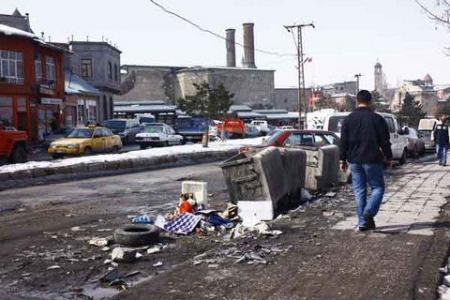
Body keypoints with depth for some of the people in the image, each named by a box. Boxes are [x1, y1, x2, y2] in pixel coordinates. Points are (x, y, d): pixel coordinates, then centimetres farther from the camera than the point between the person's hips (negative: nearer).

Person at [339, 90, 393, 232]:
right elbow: (385, 141, -2)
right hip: (372, 160, -3)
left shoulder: (348, 119, 5)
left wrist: (343, 160, 12)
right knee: (378, 187, 8)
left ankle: (362, 222, 8)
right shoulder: (377, 119, -4)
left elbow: (343, 142, 6)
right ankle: (369, 213, -13)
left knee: (359, 190, 8)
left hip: (354, 161, 3)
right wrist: (389, 158, 7)